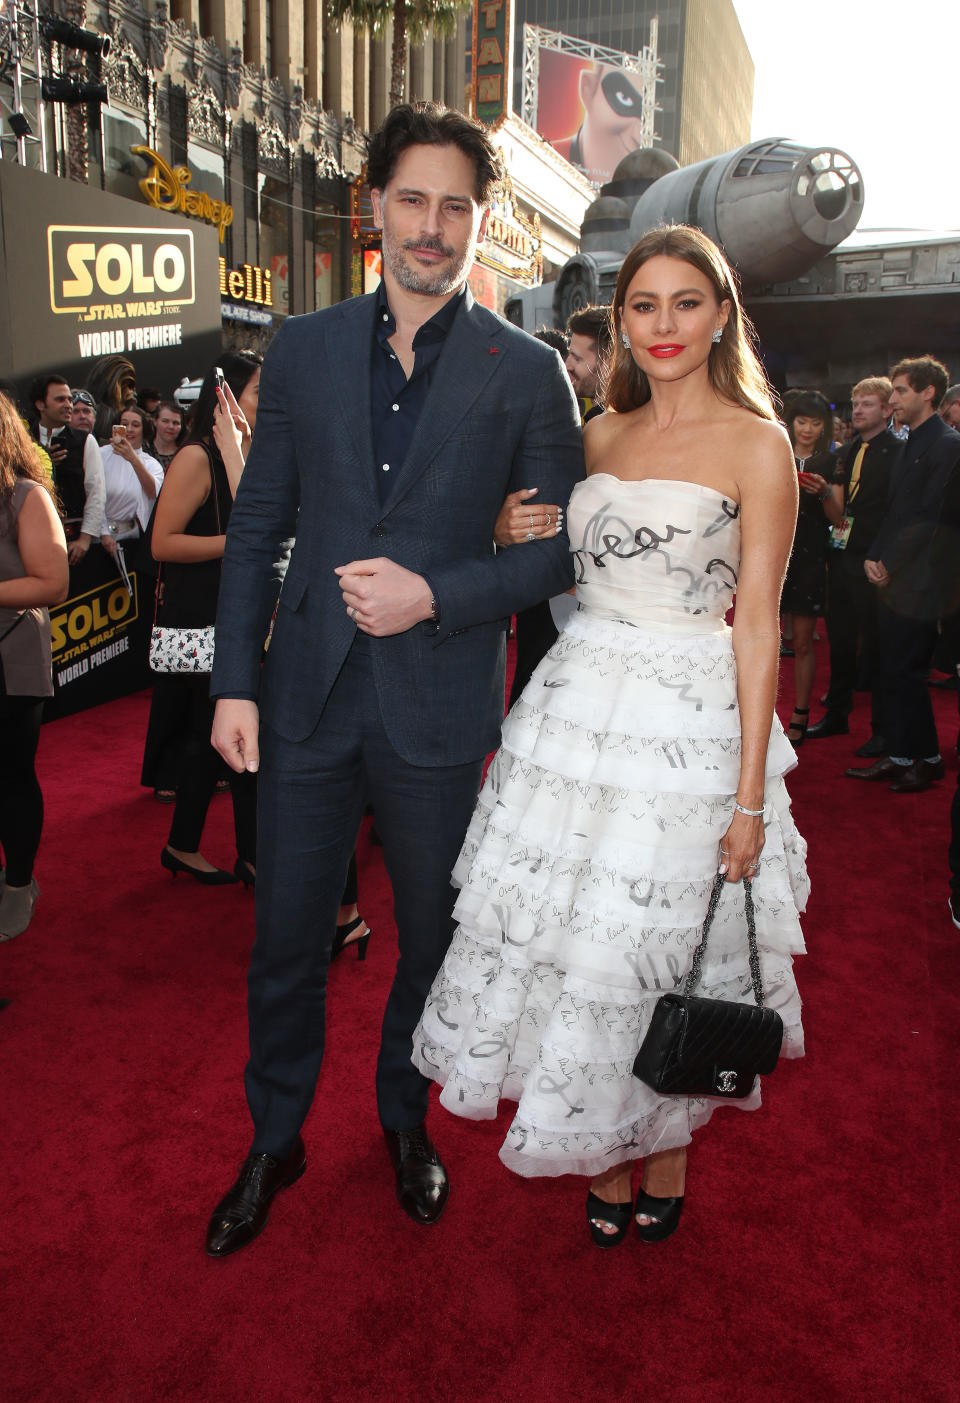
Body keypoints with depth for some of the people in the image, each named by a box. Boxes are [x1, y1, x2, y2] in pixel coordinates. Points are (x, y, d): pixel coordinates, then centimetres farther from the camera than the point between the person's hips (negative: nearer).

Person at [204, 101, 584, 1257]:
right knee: (285, 940, 13)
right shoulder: (302, 350, 6)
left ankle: (405, 1117, 43)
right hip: (307, 698, 2)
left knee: (431, 936, 16)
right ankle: (273, 1140, 37)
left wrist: (437, 593, -15)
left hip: (440, 711, -1)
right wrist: (234, 681, -1)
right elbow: (256, 527, 6)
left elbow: (561, 545, -1)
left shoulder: (527, 372, -1)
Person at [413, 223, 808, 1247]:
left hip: (690, 727, -5)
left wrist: (749, 796, -11)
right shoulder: (603, 436, 10)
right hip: (576, 705, 5)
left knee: (664, 947, 7)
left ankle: (666, 1155, 35)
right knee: (566, 928, 9)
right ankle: (603, 1156, 32)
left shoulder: (756, 444, -6)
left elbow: (757, 624, -9)